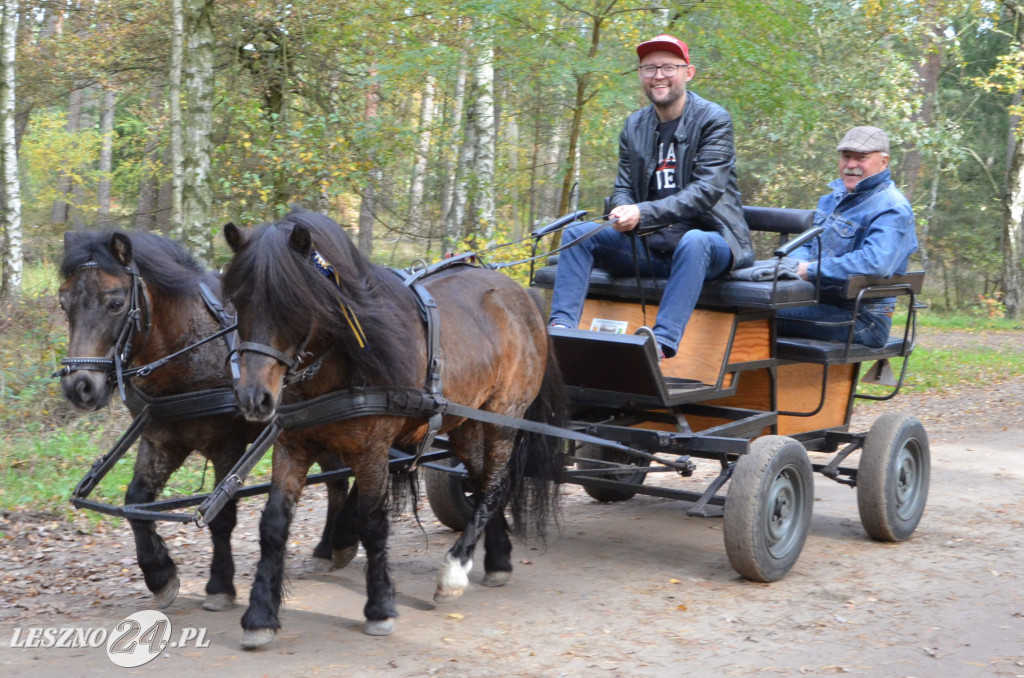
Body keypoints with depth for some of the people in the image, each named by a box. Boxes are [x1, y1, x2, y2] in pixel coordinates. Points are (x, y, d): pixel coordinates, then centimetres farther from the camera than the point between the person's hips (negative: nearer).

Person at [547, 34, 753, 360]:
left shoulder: (713, 120, -5)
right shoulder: (634, 126, 13)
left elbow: (707, 190, -17)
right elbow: (623, 188, 11)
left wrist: (644, 215, -26)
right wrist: (623, 213, -16)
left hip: (708, 239, -5)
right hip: (650, 247, 5)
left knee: (694, 242, -39)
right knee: (578, 233, -10)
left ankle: (662, 342, -48)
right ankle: (561, 326, -23)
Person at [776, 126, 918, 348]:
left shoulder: (892, 210, -12)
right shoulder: (836, 197, 19)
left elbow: (876, 262, -29)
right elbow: (807, 243, 24)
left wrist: (812, 270, -22)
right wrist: (798, 263, -3)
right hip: (820, 302, 9)